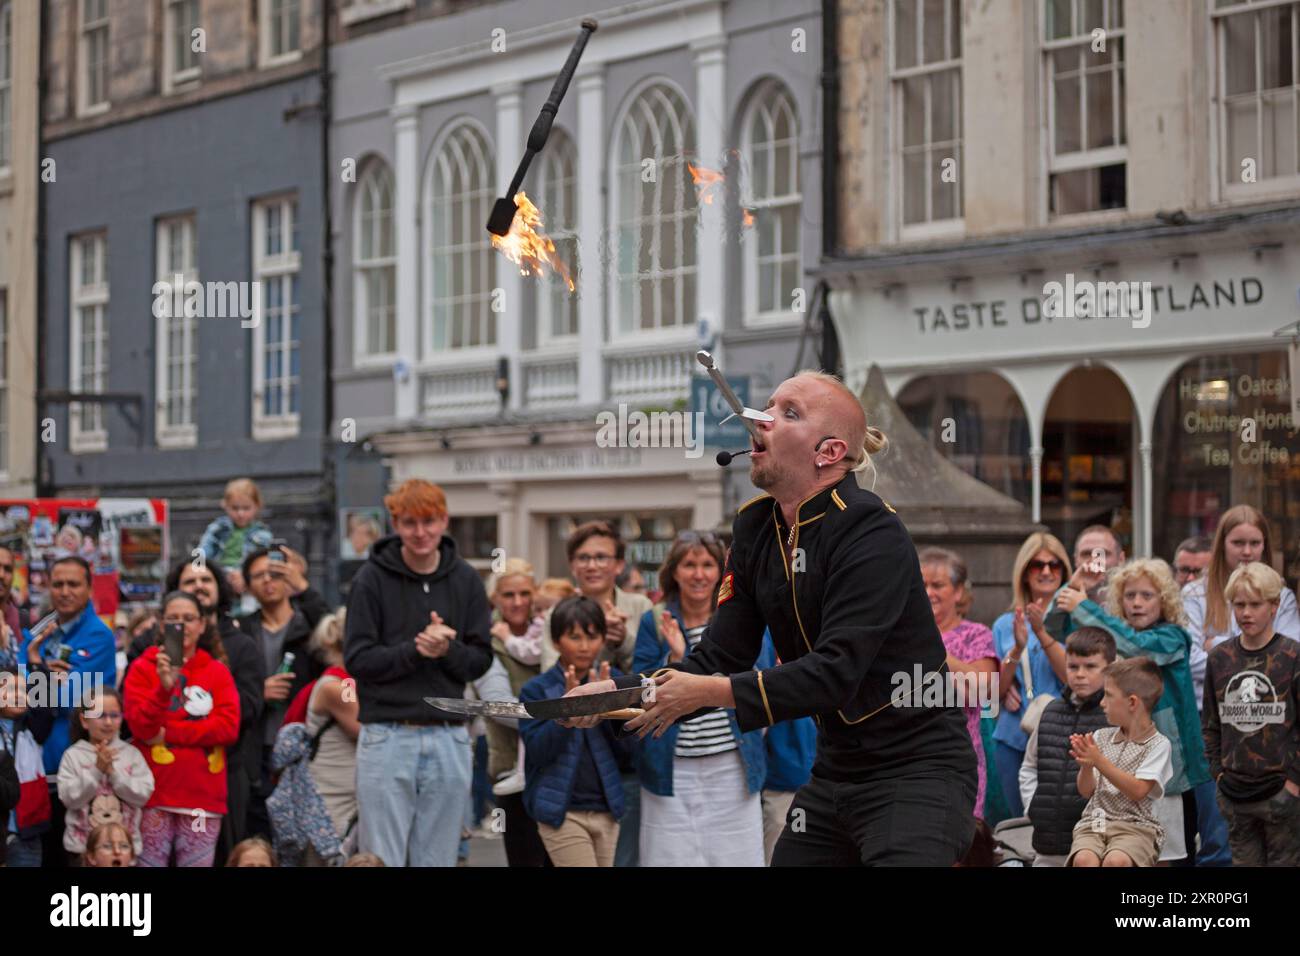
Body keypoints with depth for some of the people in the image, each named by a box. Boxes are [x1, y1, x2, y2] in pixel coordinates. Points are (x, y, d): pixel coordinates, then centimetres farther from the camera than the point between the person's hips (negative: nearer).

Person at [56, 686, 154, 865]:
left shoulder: (132, 754, 1)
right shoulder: (73, 755, -2)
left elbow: (143, 795, -8)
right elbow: (70, 798, -10)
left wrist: (112, 771, -17)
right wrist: (97, 770, -19)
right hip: (82, 847, -1)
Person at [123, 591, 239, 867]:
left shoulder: (218, 671, 10)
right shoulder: (143, 668, 6)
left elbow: (229, 728, -2)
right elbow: (141, 727, -5)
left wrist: (168, 733, -8)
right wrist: (164, 687, -22)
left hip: (203, 796, 1)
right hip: (154, 794, -1)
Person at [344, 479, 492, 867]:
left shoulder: (465, 580, 6)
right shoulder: (372, 578, -3)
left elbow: (481, 659, 6)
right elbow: (357, 659, -6)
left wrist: (447, 649, -14)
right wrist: (416, 649, -17)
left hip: (448, 739, 3)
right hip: (387, 738, -3)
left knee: (438, 860, 8)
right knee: (383, 862, 1)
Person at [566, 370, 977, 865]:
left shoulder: (873, 534, -19)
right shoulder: (755, 527, 4)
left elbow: (836, 672, -26)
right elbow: (720, 658, 2)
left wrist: (709, 693, -28)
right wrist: (615, 692, -11)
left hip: (918, 771, -7)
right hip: (836, 771, 7)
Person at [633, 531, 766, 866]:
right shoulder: (654, 622, 3)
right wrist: (674, 659, -16)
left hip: (733, 768, 1)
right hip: (673, 772, -1)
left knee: (735, 855, 0)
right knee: (673, 856, -3)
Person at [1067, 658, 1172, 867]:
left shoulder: (1158, 744, -1)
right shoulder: (1102, 736, 12)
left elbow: (1138, 791, -12)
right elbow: (1087, 791, 11)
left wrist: (1100, 761, -17)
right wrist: (1086, 765, -10)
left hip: (1135, 826, -3)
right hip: (1094, 821, 4)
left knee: (1116, 861, -36)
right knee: (1084, 859, -30)